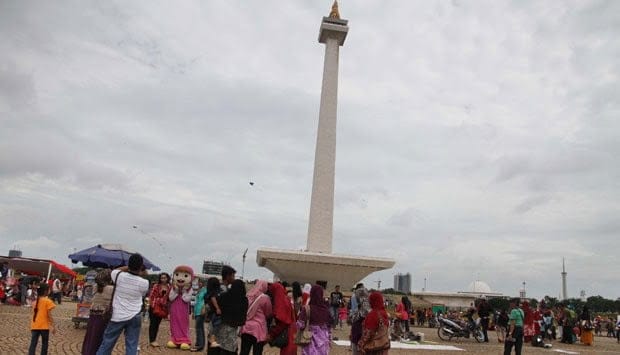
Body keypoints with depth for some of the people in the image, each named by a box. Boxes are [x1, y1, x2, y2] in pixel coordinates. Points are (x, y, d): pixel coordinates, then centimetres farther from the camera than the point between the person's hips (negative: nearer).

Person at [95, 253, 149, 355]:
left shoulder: (119, 276, -10)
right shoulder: (144, 283, -10)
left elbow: (114, 270, 14)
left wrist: (129, 267, 10)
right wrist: (142, 274, 12)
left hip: (118, 316, 1)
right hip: (134, 317, 0)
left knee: (107, 344, 12)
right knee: (132, 346, 4)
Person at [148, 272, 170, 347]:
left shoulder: (169, 287, 6)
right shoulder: (156, 286, -6)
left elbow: (169, 298, 10)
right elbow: (151, 296, -5)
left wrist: (168, 308, 6)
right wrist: (151, 305, -9)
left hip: (162, 308, 4)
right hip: (154, 307, -4)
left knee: (157, 324, 11)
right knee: (153, 323, 0)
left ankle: (154, 339, 20)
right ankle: (152, 340, 4)